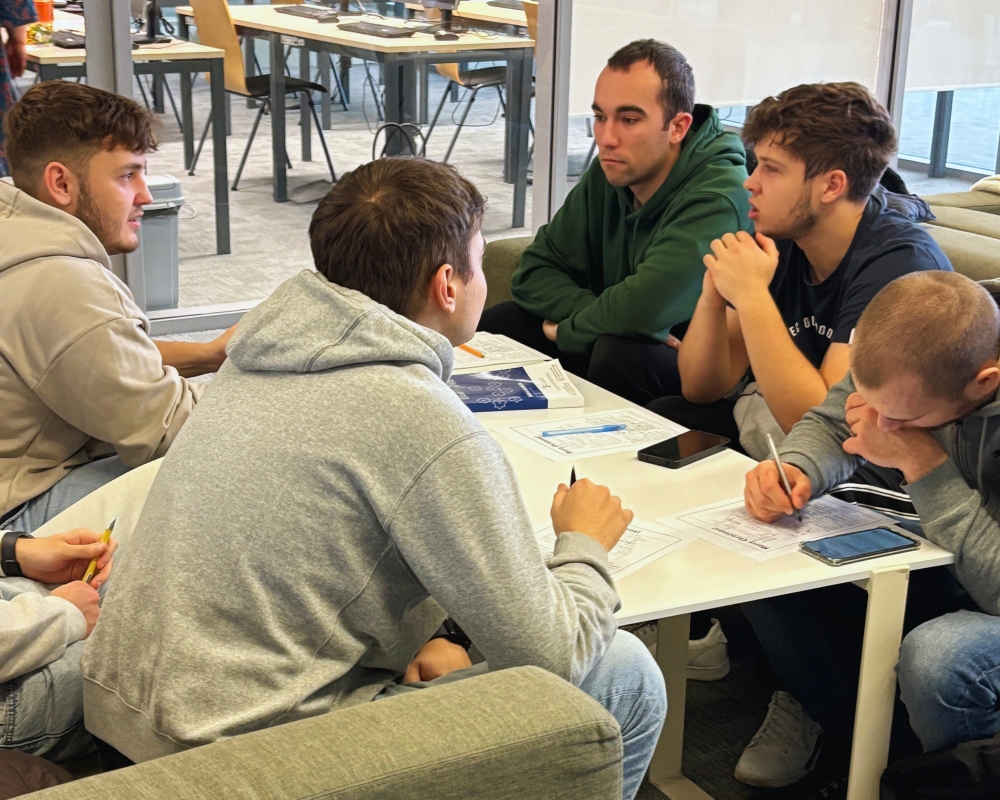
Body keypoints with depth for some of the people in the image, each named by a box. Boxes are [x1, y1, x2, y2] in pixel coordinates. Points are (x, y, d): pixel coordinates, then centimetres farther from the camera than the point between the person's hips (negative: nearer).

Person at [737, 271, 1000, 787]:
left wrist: (922, 463, -36)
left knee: (936, 659, -36)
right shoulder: (912, 350, -18)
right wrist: (794, 470, -23)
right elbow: (829, 424, -1)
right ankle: (821, 706, 15)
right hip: (941, 568, 5)